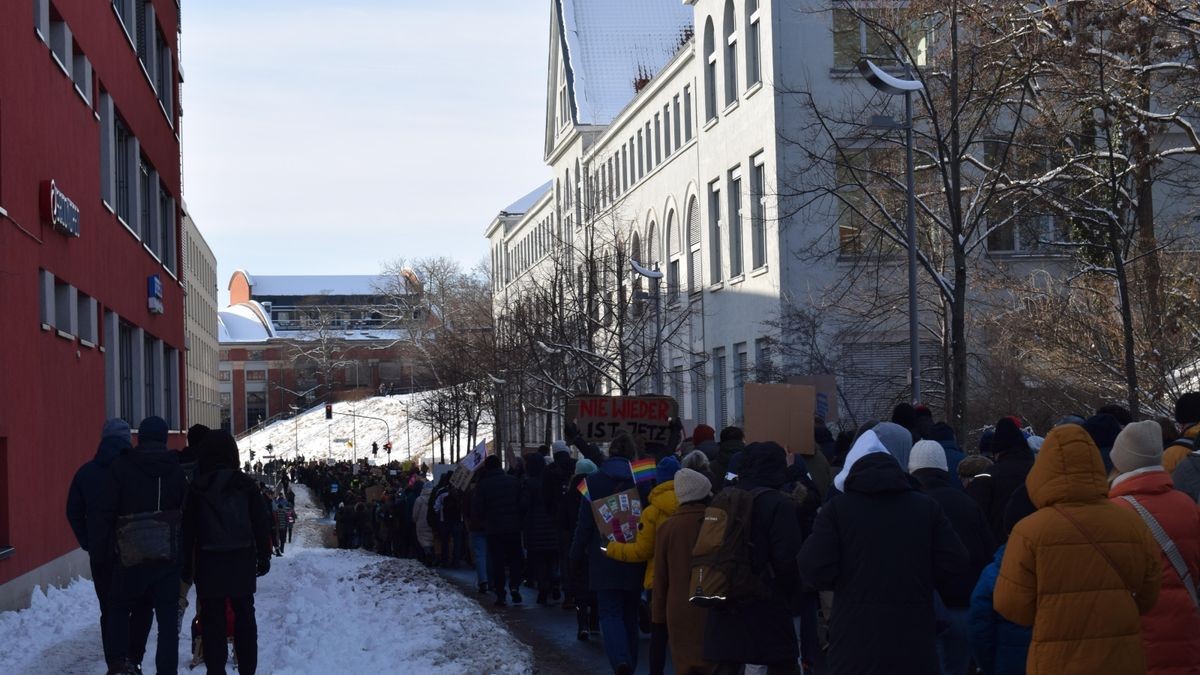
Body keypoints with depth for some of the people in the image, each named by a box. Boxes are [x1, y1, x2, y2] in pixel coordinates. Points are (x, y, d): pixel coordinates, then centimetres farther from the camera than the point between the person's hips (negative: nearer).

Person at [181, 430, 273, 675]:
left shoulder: (196, 488, -4)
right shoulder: (245, 484, -1)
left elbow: (188, 529, -2)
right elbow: (261, 523, 0)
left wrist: (186, 565, 4)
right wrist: (264, 556, 8)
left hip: (209, 563, -2)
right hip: (242, 560, 2)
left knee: (212, 618, 3)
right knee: (244, 615, 12)